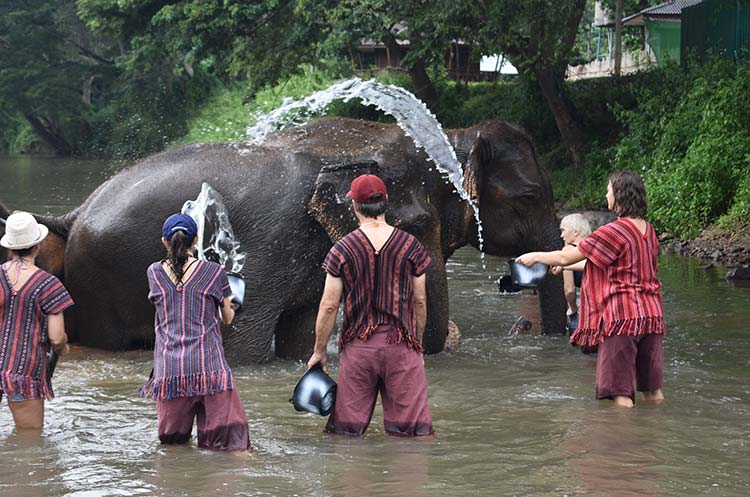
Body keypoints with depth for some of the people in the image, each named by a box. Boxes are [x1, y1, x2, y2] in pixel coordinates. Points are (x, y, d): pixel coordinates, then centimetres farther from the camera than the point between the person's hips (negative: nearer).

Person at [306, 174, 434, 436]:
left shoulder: (342, 249, -4)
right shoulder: (411, 246, -1)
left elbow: (329, 306, -3)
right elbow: (420, 302, 6)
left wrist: (319, 351, 8)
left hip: (358, 346, 0)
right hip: (401, 346, 0)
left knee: (346, 429, 9)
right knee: (414, 430, 2)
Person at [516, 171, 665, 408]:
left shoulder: (614, 231, -13)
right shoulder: (649, 231, 11)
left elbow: (566, 257, -7)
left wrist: (536, 256, 12)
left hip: (622, 315, -8)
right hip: (652, 312, 8)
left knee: (621, 394, -6)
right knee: (653, 392, 12)